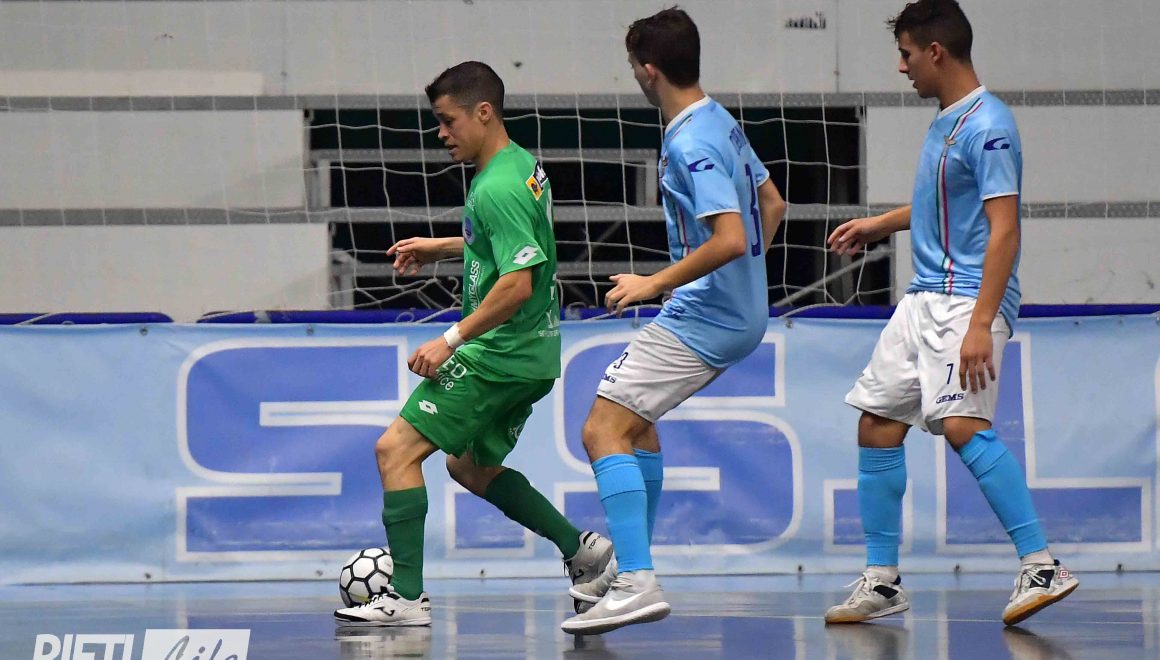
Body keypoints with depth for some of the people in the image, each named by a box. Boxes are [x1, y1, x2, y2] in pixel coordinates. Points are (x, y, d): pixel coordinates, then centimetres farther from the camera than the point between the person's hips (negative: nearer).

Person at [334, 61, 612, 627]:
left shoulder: (497, 189, -20)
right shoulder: (522, 166, 10)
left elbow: (517, 283, -27)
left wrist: (452, 339, -23)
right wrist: (440, 248, 23)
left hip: (500, 354, -10)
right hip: (529, 354, 10)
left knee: (396, 448, -10)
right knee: (470, 467, 25)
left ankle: (407, 596, -14)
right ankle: (579, 547, 24)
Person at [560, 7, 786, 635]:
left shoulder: (691, 145, -21)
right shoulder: (722, 123, 10)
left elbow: (729, 239, -29)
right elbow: (771, 205, 22)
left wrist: (655, 282, -21)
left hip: (701, 317, -11)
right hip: (741, 313, 11)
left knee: (603, 430, -14)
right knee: (635, 420, 27)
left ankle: (637, 585, -25)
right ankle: (629, 567, 34)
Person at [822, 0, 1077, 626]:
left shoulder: (987, 126, -15)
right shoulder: (945, 121, 14)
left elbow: (1004, 229, -21)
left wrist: (981, 324, -27)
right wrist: (879, 224, 33)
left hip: (968, 298, -10)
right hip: (923, 298, 10)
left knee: (961, 424, -24)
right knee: (877, 427, 8)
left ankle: (1041, 567, -23)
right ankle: (882, 581, 16)